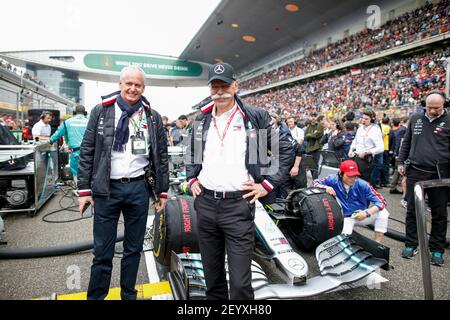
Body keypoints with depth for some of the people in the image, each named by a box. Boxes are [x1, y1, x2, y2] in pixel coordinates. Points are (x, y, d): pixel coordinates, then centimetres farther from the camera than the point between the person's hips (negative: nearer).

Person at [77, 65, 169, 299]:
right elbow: (87, 152, 2)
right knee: (102, 251, 5)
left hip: (139, 188, 2)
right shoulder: (101, 111, 3)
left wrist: (162, 191, 6)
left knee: (134, 249, 13)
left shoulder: (153, 117, 6)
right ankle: (95, 295, 24)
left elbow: (161, 155, 8)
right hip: (106, 188, -1)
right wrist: (84, 189, -2)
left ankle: (128, 294, 32)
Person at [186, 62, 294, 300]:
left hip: (238, 204, -4)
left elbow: (286, 149, 1)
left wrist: (268, 184, -3)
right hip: (205, 202, 4)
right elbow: (192, 153, 26)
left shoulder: (255, 117, -2)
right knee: (212, 275, 17)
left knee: (240, 282, -1)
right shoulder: (202, 118, 11)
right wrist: (191, 179, 13)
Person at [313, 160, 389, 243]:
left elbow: (380, 202, -16)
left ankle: (377, 245, -14)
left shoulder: (362, 184, -16)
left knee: (383, 213, -20)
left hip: (361, 216, 2)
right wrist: (325, 187, -31)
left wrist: (366, 213, -33)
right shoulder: (334, 180, -14)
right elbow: (315, 183, -9)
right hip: (344, 218, -2)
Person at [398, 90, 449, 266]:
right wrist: (401, 162, 10)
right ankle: (411, 244, 20)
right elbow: (406, 142, 16)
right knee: (412, 210, 7)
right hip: (415, 172, 2)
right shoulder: (415, 119, 9)